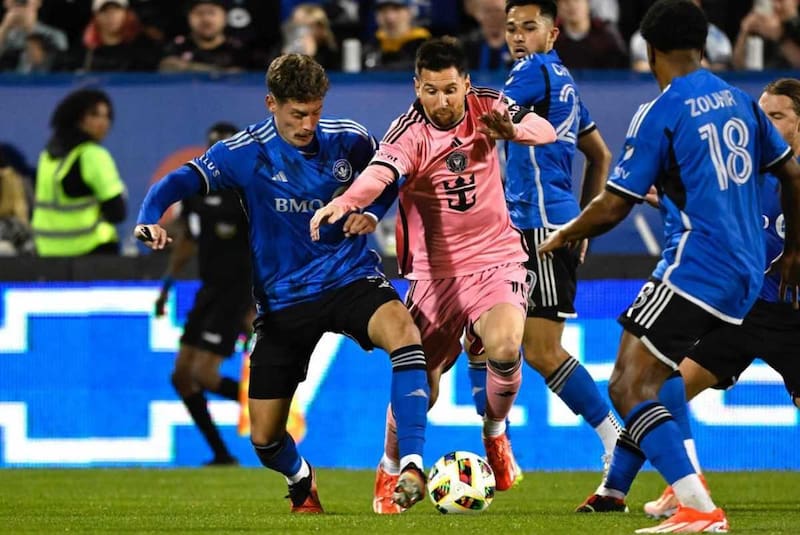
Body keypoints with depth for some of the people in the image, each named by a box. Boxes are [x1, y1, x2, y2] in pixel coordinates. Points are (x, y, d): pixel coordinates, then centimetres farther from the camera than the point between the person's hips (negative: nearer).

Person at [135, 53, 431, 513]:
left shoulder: (347, 139, -4)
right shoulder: (246, 153, -11)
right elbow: (179, 182, -18)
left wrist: (374, 212, -3)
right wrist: (151, 220, -39)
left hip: (350, 279, 0)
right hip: (282, 300, 0)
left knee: (402, 332, -35)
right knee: (264, 438, 3)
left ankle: (412, 466, -32)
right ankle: (301, 480, 40)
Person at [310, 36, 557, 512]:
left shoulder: (486, 107, -5)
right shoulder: (410, 132, -16)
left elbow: (546, 131, -10)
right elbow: (380, 172, -35)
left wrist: (513, 129, -34)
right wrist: (344, 202, -57)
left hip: (496, 259, 1)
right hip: (435, 271, -1)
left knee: (505, 348, -25)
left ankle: (496, 435, 6)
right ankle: (390, 472, 23)